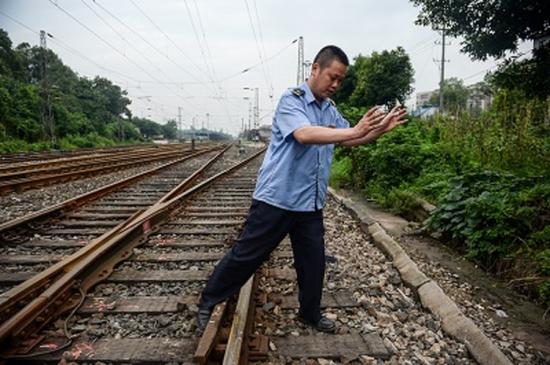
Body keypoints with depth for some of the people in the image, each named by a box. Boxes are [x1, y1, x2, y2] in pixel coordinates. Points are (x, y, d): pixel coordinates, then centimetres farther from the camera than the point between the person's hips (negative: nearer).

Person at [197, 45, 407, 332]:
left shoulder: (330, 109, 12)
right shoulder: (291, 99, -11)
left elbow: (349, 140, 19)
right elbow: (304, 134, -29)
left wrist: (380, 129, 3)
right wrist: (355, 130, -32)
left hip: (310, 203, 7)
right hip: (276, 198, -7)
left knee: (314, 261, 14)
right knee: (246, 255, 3)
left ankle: (310, 313, 35)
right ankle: (208, 302, 23)